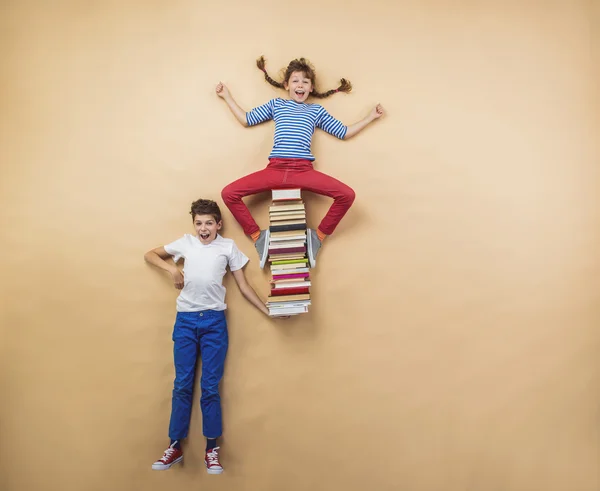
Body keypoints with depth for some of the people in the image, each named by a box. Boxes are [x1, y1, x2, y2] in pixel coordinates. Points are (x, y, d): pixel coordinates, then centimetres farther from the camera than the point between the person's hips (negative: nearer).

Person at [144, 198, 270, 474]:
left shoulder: (228, 247, 5)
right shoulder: (186, 243, 9)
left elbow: (244, 287, 8)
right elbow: (149, 255, 18)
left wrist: (268, 311, 3)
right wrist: (171, 268, 0)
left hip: (214, 321, -1)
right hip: (185, 320, 1)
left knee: (210, 387, 3)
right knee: (182, 385, 6)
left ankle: (211, 450, 12)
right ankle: (175, 446, 17)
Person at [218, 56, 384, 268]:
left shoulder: (317, 110, 21)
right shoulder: (276, 104, 21)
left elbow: (344, 132, 23)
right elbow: (246, 120, 25)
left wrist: (370, 117, 23)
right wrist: (227, 97, 29)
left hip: (303, 170, 0)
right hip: (275, 169, 0)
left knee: (347, 194, -22)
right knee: (229, 193, -18)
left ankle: (318, 235, -1)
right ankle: (258, 235, 2)